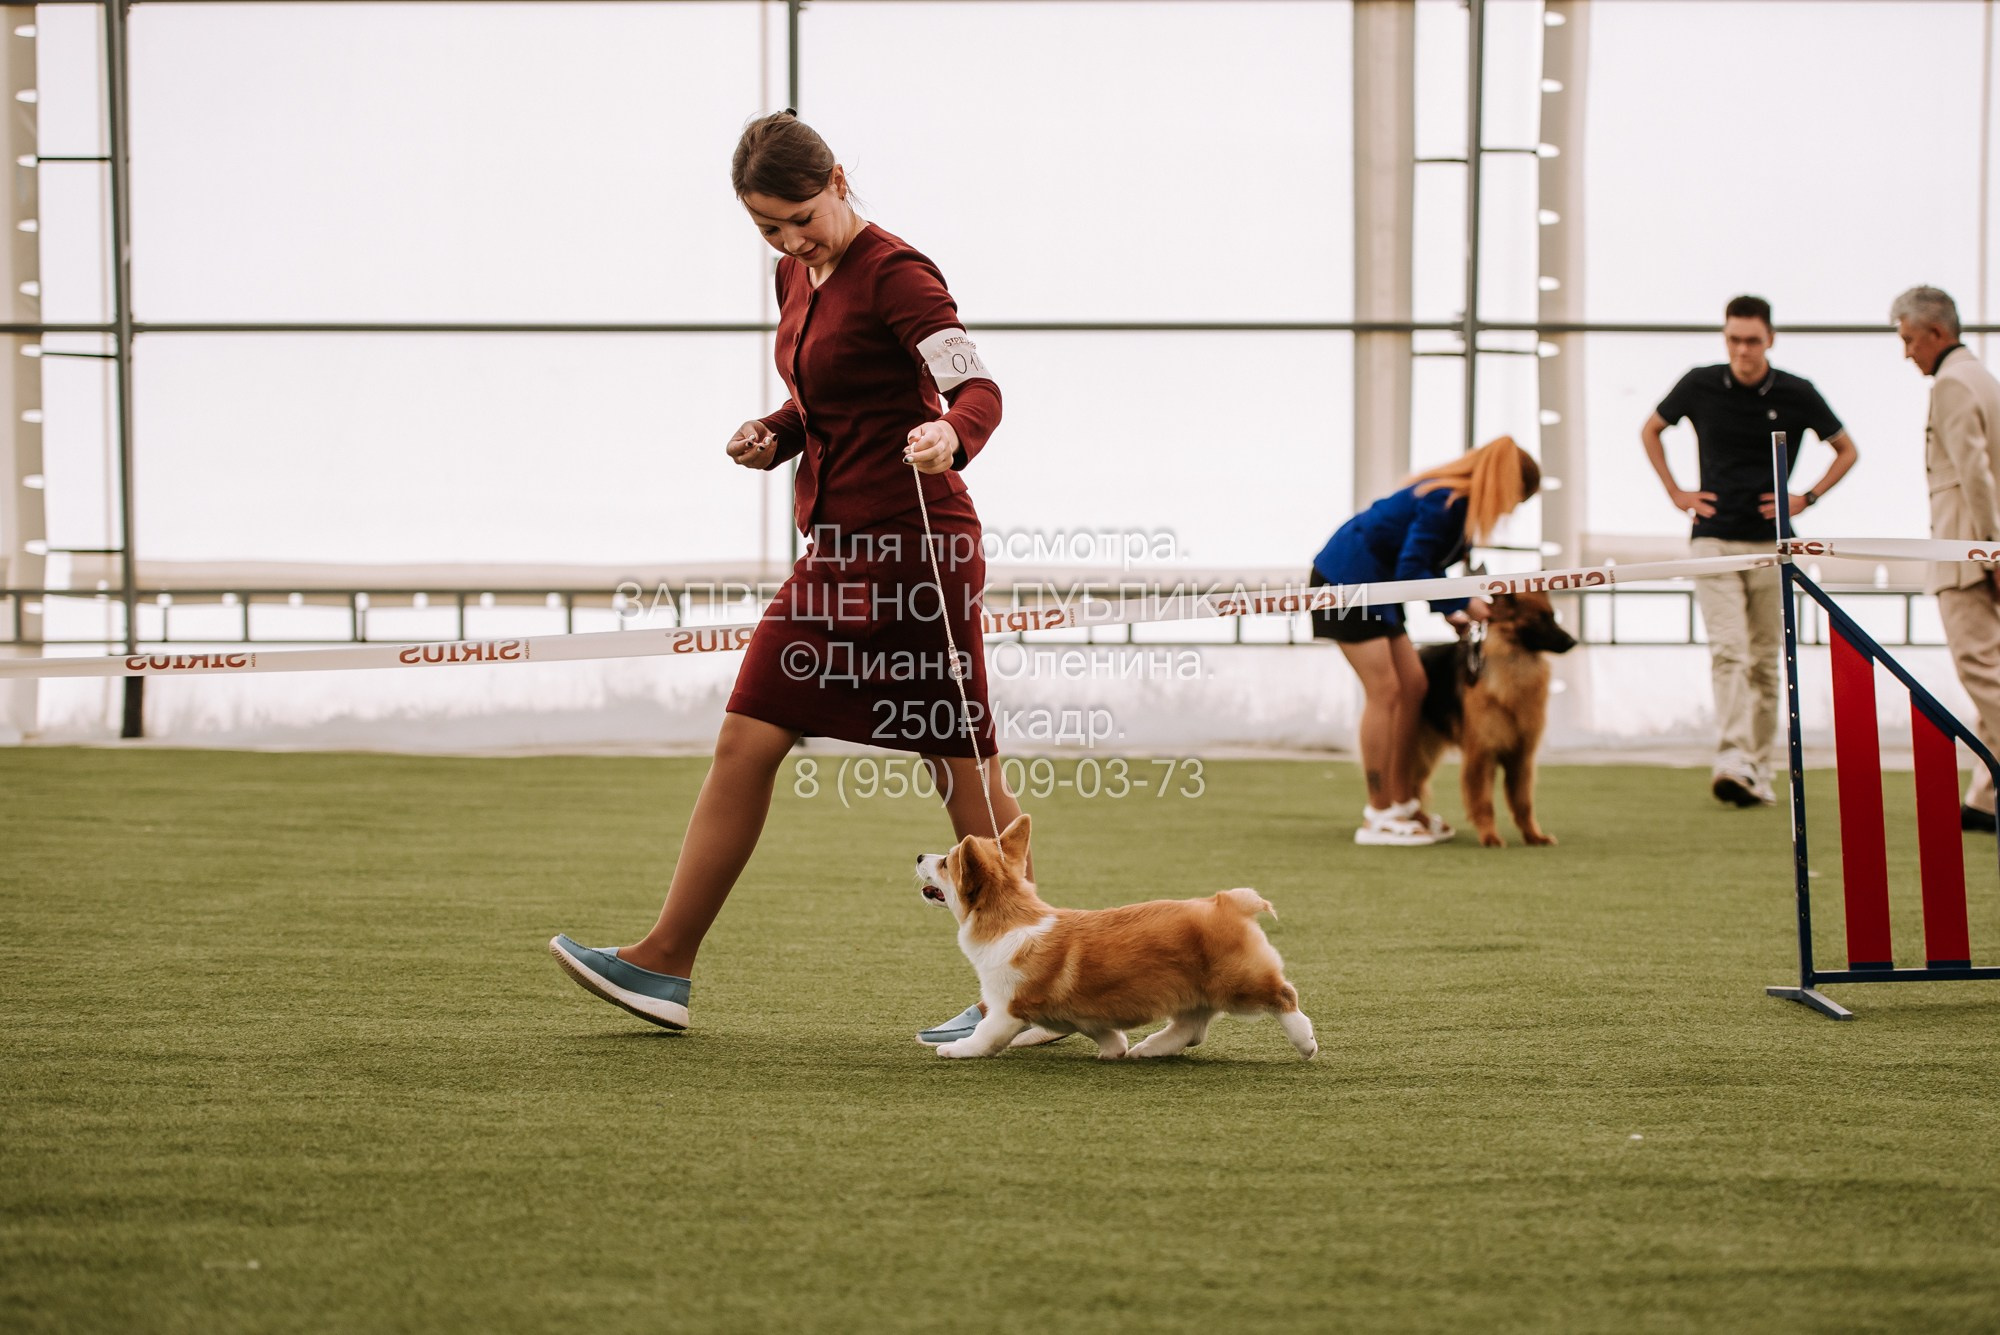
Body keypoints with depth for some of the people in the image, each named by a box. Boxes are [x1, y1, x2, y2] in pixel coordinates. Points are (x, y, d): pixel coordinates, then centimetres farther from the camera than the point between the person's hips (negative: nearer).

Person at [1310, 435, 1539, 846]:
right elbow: (1411, 571, -24)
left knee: (1412, 686, 8)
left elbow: (1424, 566, 17)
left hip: (1376, 582, 10)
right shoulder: (1444, 503, -22)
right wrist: (1462, 604, -21)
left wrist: (1451, 611, 6)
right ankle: (1377, 818, -10)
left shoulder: (1460, 502, 8)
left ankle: (1403, 804, 14)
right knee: (1384, 690, -12)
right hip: (1347, 577, -10)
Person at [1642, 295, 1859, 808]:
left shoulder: (1797, 395, 0)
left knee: (1764, 660, 6)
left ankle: (1759, 770, 14)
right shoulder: (1700, 386, 0)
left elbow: (1847, 450, 14)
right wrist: (1676, 493, 9)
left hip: (1771, 544, 1)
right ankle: (1732, 760, -27)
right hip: (1714, 540, -1)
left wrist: (1807, 498, 2)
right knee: (1728, 651, -16)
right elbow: (1650, 430, 18)